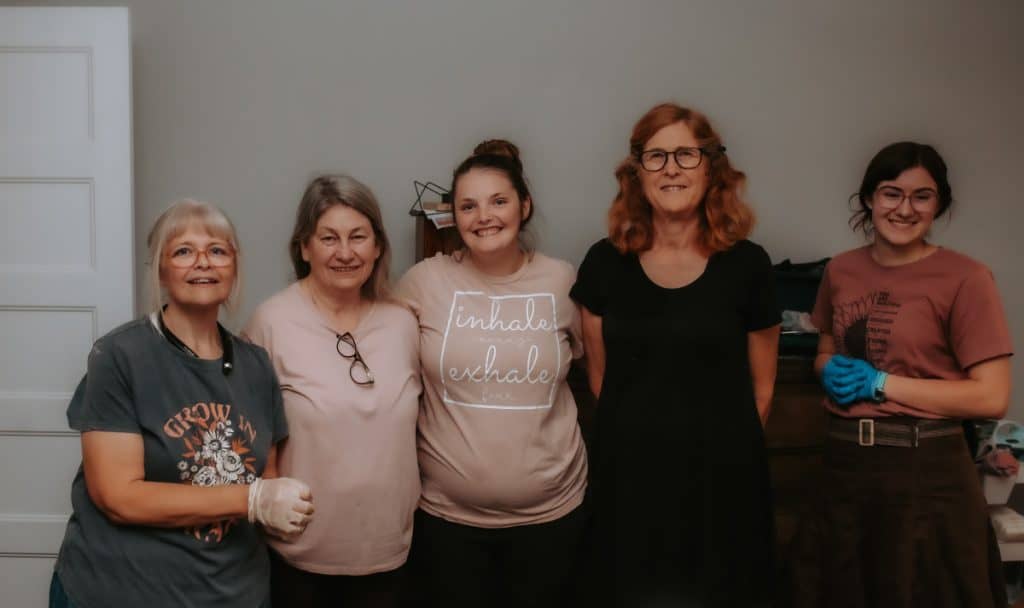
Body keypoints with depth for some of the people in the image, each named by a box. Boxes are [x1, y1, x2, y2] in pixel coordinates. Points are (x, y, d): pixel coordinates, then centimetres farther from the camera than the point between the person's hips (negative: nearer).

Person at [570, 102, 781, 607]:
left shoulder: (747, 265, -5)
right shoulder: (604, 263, -1)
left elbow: (760, 385, 4)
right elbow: (599, 376, 8)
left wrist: (716, 441, 6)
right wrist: (642, 431, 9)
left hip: (721, 476, -1)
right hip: (629, 476, 1)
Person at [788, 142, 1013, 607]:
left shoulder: (965, 278, -10)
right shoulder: (841, 270, 6)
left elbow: (992, 398, -14)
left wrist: (880, 383, -15)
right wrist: (833, 372, -3)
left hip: (925, 469, -5)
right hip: (844, 462, 5)